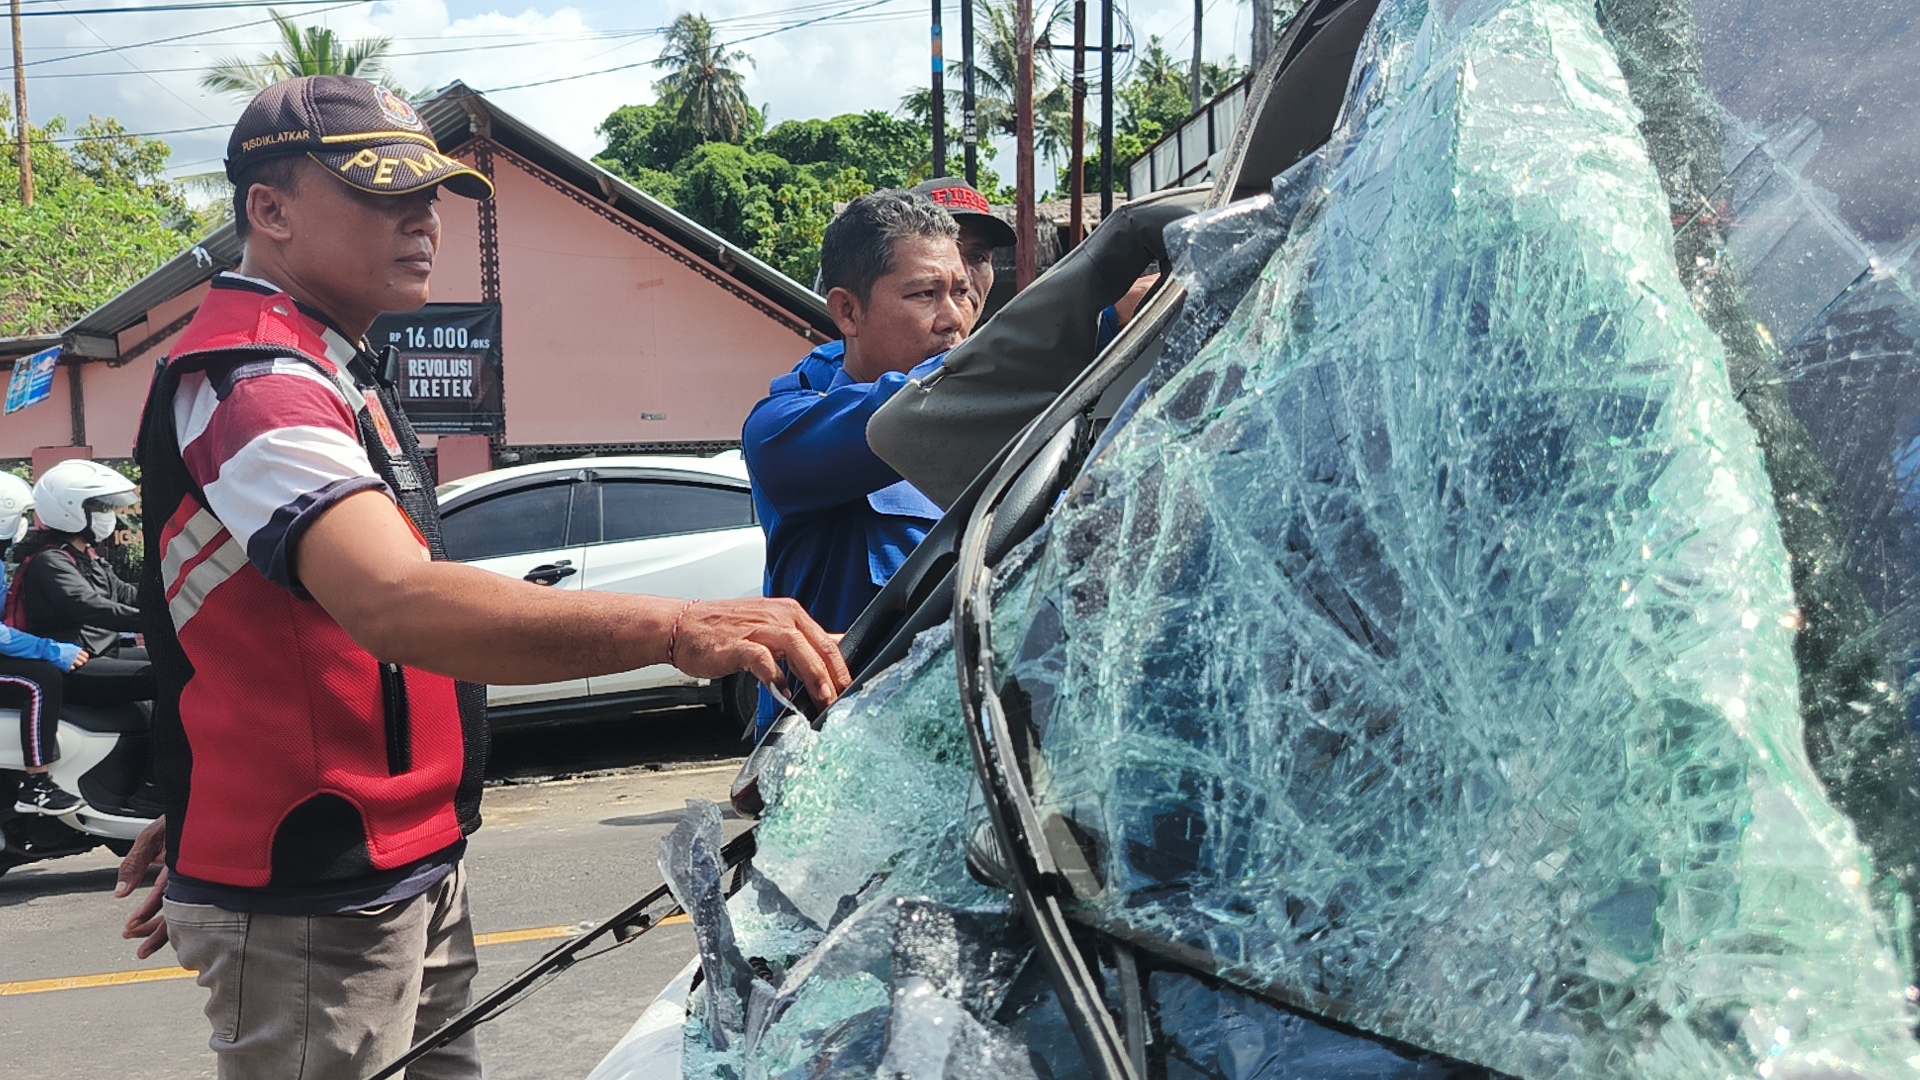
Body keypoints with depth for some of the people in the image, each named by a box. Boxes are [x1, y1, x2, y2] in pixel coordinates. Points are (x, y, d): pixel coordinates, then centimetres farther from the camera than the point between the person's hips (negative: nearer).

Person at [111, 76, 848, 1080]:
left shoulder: (330, 373, 14)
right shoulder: (252, 383, -20)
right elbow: (397, 604, -38)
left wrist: (200, 805, 26)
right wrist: (673, 628, -48)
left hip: (411, 878, 9)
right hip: (314, 909, -9)